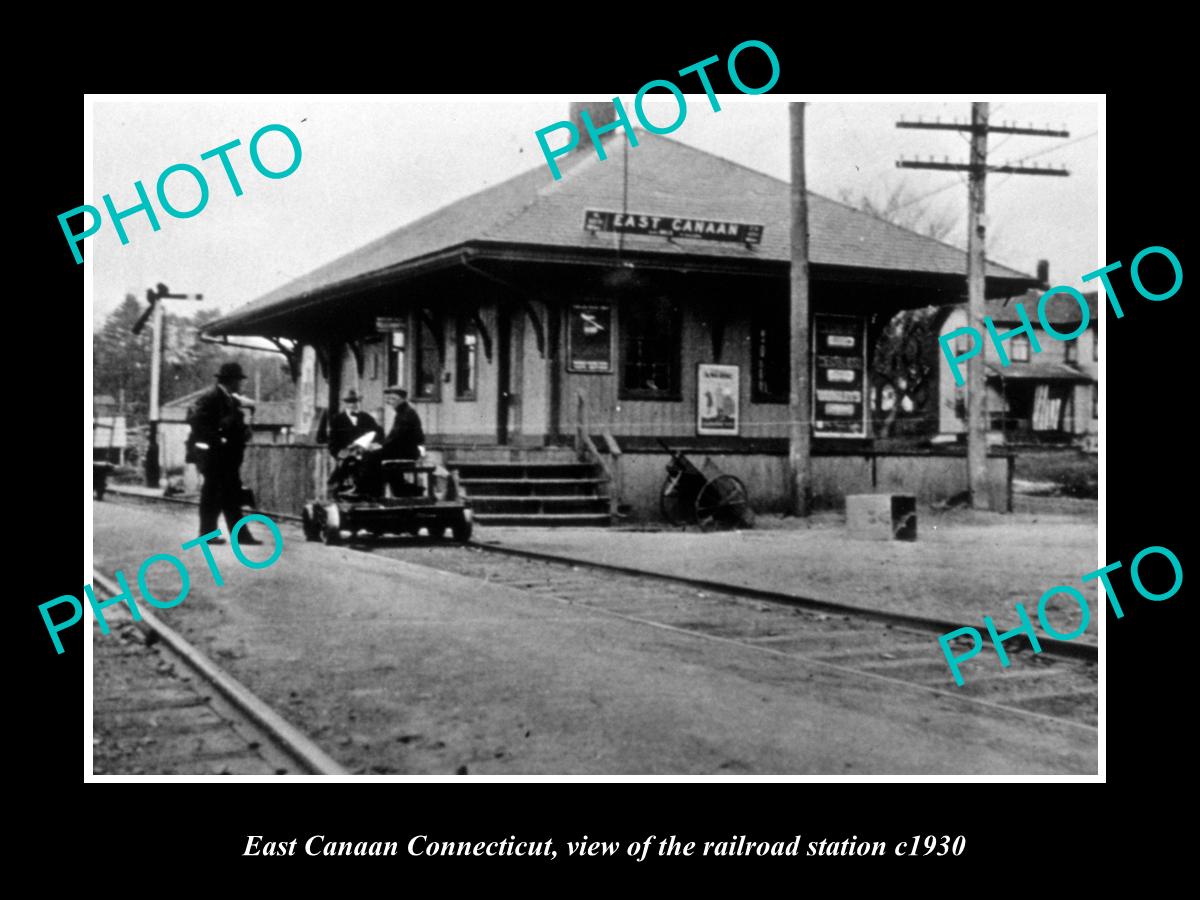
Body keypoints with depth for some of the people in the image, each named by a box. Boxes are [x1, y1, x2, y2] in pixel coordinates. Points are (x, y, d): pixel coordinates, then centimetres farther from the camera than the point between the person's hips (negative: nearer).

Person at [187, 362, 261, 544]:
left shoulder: (232, 400, 14)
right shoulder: (210, 399, -12)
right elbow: (195, 419, -20)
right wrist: (215, 437, -22)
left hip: (228, 455, 8)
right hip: (213, 454, -8)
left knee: (232, 495, 9)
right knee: (212, 494, -1)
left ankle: (240, 534, 11)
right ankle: (207, 534, 8)